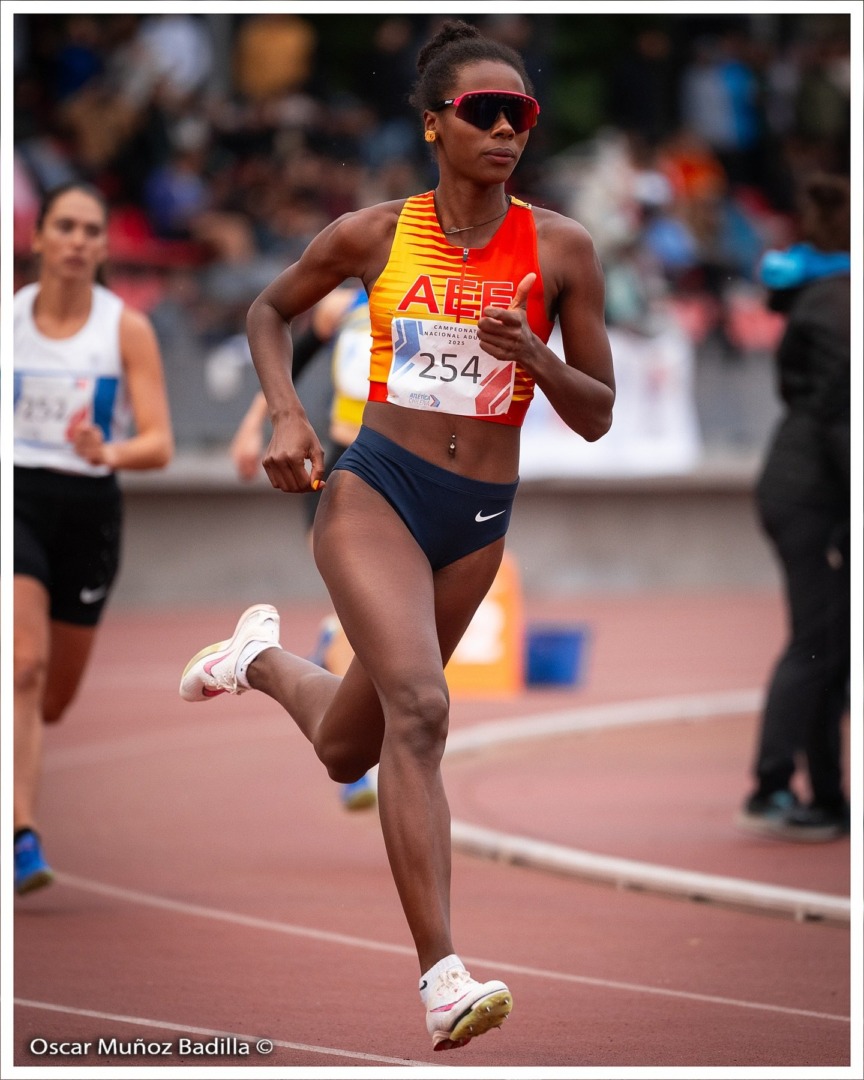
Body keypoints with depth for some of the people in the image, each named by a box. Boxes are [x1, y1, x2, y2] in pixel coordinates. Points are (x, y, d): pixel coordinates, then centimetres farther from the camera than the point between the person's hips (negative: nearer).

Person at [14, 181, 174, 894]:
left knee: (54, 699, 12)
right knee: (26, 663, -22)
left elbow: (160, 445, -9)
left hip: (91, 508, 1)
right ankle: (24, 839, -25)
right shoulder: (9, 315, 1)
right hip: (16, 496, -1)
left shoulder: (127, 329, -2)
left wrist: (109, 452, -27)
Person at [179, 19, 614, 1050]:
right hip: (374, 489, -3)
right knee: (418, 709, -26)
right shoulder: (374, 235, -2)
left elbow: (597, 417, 2)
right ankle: (441, 976, -27)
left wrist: (530, 353, -17)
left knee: (346, 750, 17)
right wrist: (286, 416, 0)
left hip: (479, 519, 3)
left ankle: (261, 657, 51)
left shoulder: (560, 249, -2)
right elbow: (268, 312, 16)